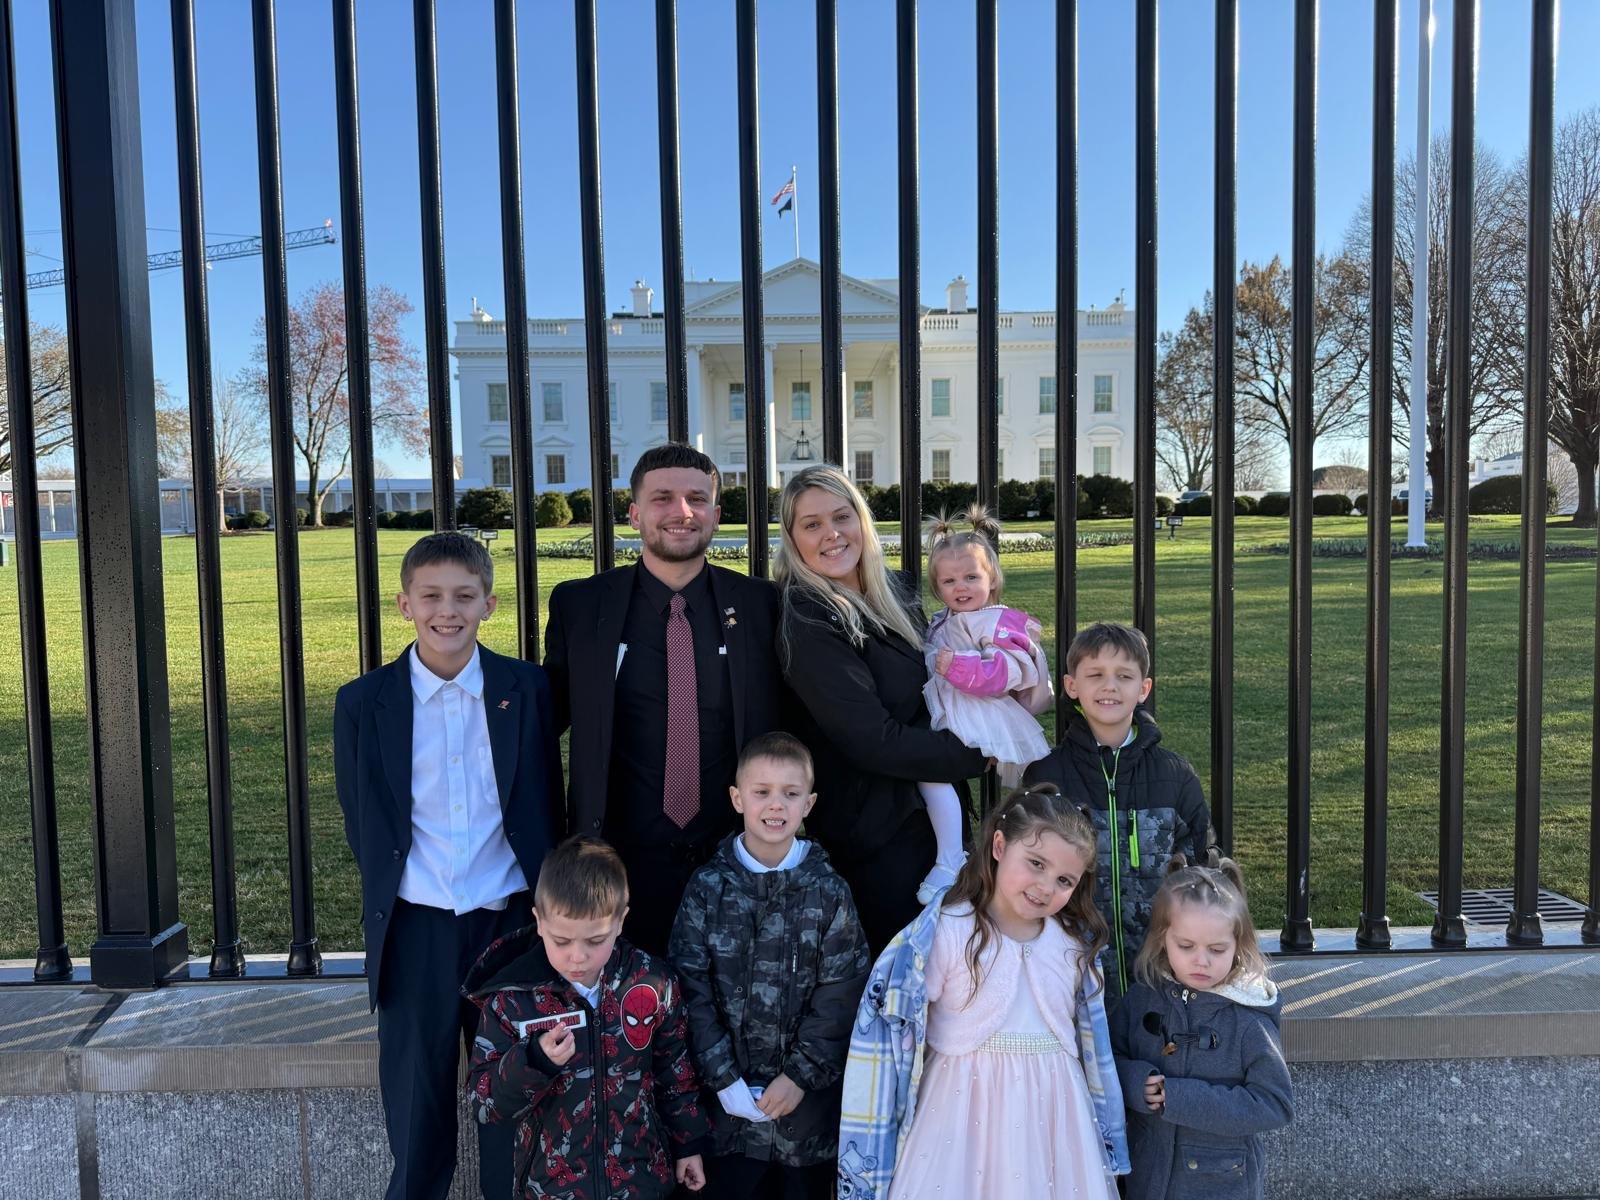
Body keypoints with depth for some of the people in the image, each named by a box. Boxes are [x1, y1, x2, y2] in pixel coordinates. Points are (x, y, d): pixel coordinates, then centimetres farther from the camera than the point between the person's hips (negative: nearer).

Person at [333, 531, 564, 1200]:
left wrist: (547, 907, 1)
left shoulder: (529, 691, -2)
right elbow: (361, 822, 7)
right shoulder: (363, 704, -2)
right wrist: (389, 889, 5)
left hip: (510, 919, 0)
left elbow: (546, 809, 4)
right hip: (414, 926, 0)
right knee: (416, 1090, 13)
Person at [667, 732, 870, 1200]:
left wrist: (801, 1075, -10)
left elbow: (840, 996, -6)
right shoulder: (708, 887, -6)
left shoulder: (829, 893, -6)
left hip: (809, 1098, 0)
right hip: (731, 1097, 0)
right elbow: (693, 990, -7)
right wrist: (725, 1079, -11)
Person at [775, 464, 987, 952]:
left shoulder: (895, 593, 4)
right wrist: (980, 752, -14)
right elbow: (874, 742, -24)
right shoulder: (808, 628, -20)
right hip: (874, 835, -8)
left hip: (933, 811, 8)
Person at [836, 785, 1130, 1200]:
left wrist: (1105, 1135, 20)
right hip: (965, 1112, -4)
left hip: (1052, 1112, 4)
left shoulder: (1076, 943, 2)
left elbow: (1091, 1039, 14)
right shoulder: (944, 932, -13)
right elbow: (892, 1031, -8)